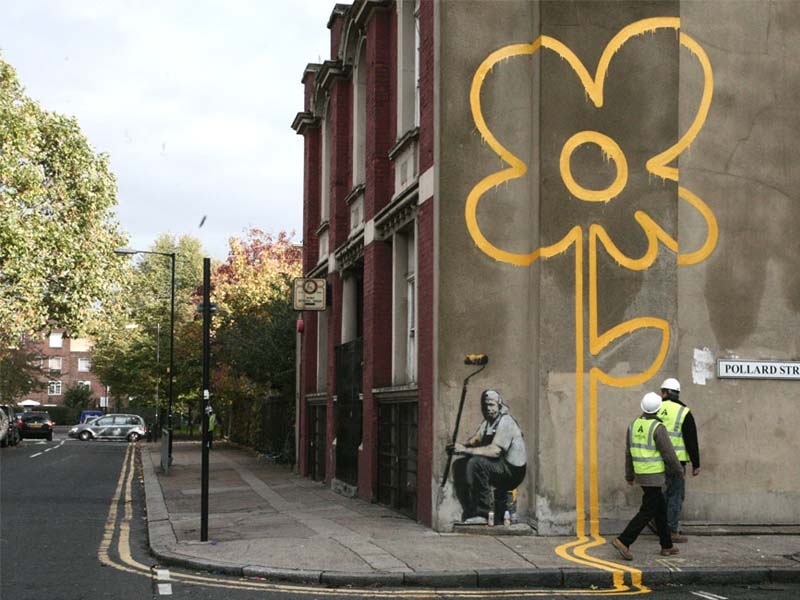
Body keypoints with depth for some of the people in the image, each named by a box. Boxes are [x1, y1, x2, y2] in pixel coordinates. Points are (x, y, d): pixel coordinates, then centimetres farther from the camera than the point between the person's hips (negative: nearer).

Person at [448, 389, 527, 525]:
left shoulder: (506, 422, -17)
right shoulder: (487, 422, 15)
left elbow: (495, 451, -28)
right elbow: (475, 440, 8)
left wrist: (466, 450, -27)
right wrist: (462, 446, -15)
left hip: (513, 470, -9)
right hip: (499, 467, 9)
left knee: (476, 463, -31)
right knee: (459, 466, 4)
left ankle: (482, 514, -26)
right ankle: (470, 512, 6)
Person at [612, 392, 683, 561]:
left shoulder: (634, 425, 4)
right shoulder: (658, 428, -17)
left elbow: (629, 452, 10)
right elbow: (669, 453, -14)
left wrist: (629, 475, 18)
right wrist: (679, 471, 2)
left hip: (640, 474, 8)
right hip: (653, 476, -8)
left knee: (661, 508, 17)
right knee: (647, 512, -4)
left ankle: (666, 546, 21)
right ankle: (623, 541, -13)